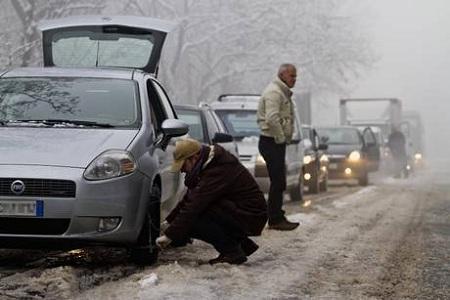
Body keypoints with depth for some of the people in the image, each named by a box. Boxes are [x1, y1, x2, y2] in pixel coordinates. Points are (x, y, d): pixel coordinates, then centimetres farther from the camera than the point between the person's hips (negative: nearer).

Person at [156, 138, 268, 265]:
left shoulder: (218, 171, -23)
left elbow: (194, 206, -25)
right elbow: (188, 199, 19)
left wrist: (169, 235, -21)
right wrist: (169, 220, 14)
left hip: (249, 217, -10)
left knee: (193, 220, -21)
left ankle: (232, 252, -10)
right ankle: (242, 244, 12)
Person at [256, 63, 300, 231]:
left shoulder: (283, 92, 19)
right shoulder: (274, 92, -15)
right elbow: (272, 118, -26)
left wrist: (285, 139, 14)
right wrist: (281, 138, -20)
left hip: (278, 143, 11)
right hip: (271, 142, -11)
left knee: (279, 182, 13)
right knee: (277, 181, -10)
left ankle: (278, 217, 19)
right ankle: (275, 220, -8)